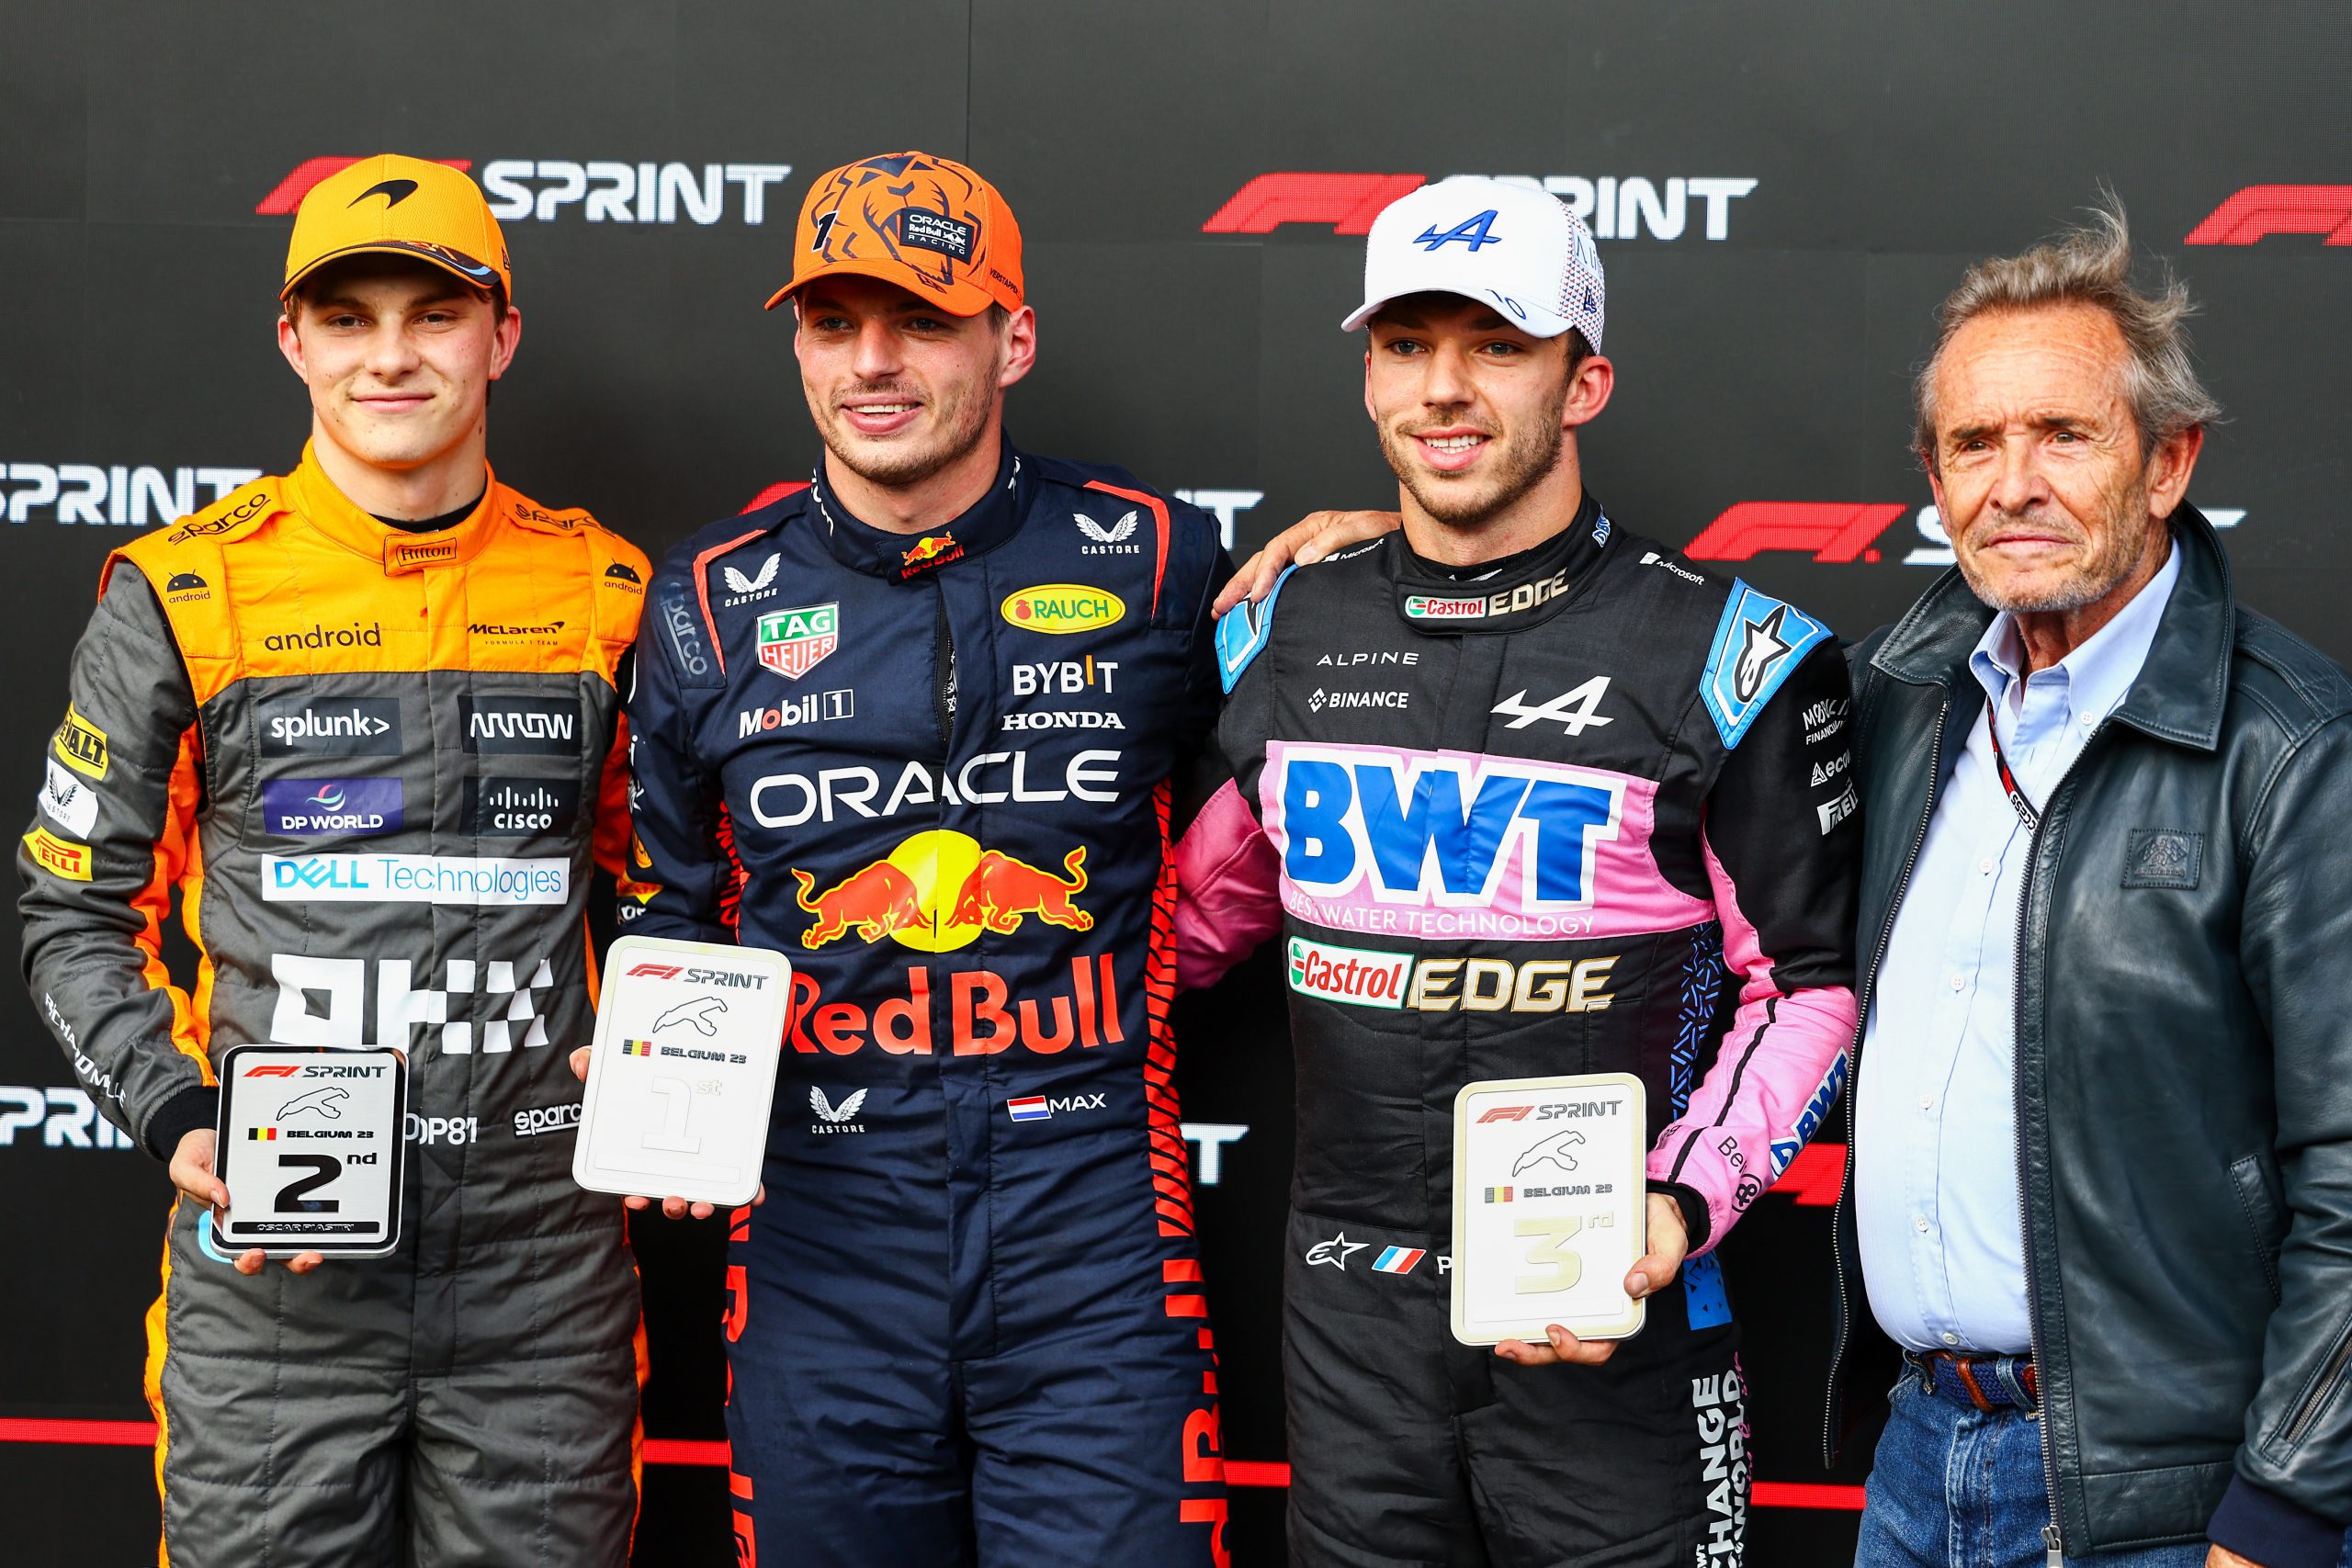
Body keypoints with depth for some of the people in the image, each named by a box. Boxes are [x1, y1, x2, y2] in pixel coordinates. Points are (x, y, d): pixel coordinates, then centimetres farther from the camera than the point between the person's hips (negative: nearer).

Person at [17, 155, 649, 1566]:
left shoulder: (603, 593, 5)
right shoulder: (184, 597, -1)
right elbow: (78, 912, 5)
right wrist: (178, 1125, -9)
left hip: (542, 1255, 2)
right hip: (274, 1268, -1)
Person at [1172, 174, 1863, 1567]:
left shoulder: (1724, 656, -7)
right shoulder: (1286, 638, 6)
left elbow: (1811, 980, -3)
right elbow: (1196, 910, 17)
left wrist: (1681, 1208, -15)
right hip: (1350, 1320, 4)